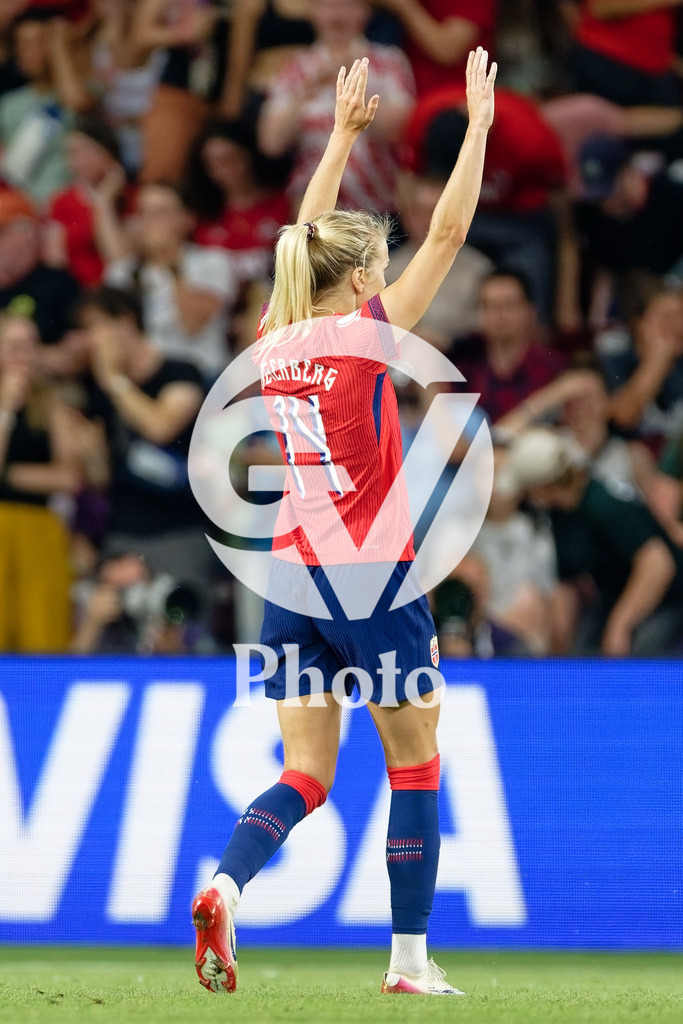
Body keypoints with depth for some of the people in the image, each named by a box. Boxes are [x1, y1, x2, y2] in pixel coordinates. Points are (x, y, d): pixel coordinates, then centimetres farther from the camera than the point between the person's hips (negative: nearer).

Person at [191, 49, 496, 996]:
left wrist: (344, 133, 28)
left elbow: (310, 239, 22)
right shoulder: (366, 335, -9)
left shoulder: (275, 340, 6)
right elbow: (448, 232, -6)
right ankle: (411, 961, 9)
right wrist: (479, 121, 2)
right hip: (372, 578, -6)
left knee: (305, 778, 5)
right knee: (416, 768, 8)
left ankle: (226, 885, -22)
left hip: (293, 578, 6)